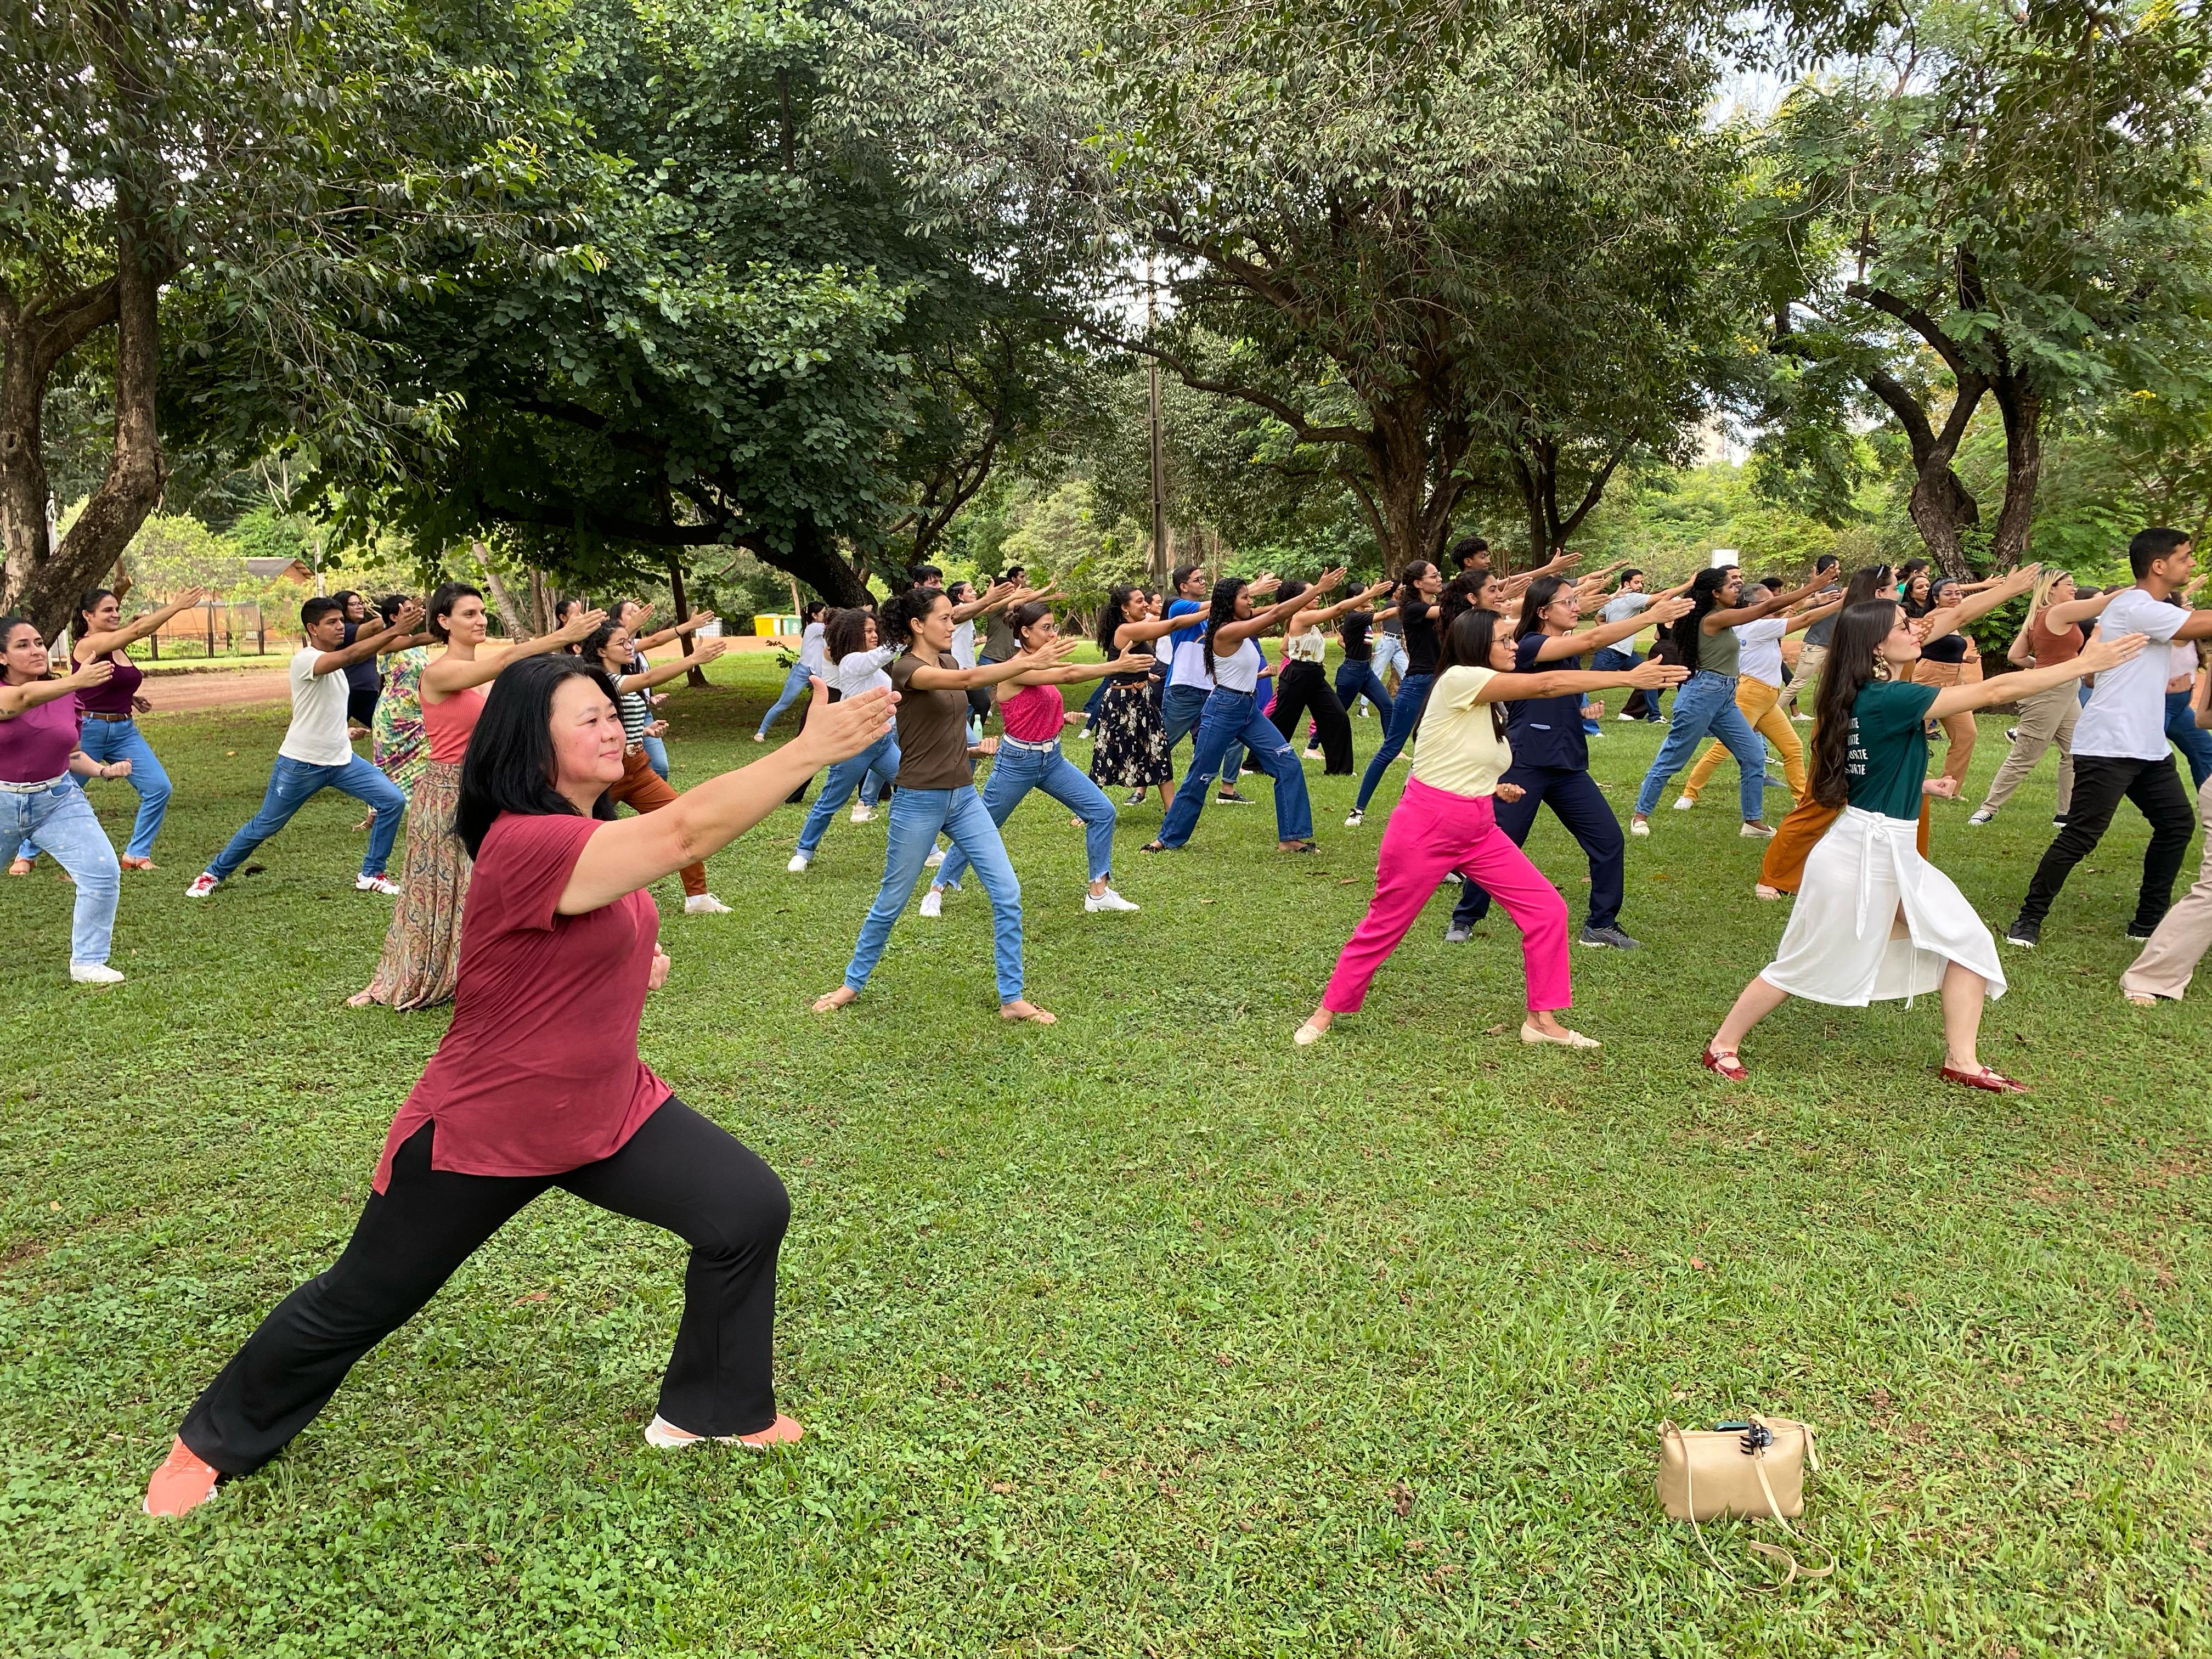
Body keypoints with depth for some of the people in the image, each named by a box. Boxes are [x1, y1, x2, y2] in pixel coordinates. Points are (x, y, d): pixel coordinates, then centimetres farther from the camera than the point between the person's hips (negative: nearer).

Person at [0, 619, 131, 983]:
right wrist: (75, 681, -54)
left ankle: (87, 963, 1)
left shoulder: (66, 696, 1)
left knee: (104, 873, -13)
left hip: (59, 800, 3)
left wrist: (104, 770, -5)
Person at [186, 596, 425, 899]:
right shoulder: (305, 659, -22)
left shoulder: (333, 654, 8)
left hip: (342, 760, 7)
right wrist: (395, 630, -43)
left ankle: (370, 875, 3)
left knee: (393, 801, -8)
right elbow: (352, 655, -36)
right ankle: (214, 874, 30)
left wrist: (395, 624, -23)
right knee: (264, 827, 8)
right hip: (301, 764, -7)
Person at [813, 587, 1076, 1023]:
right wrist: (1032, 662, -36)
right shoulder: (906, 668, -16)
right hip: (919, 802, -7)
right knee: (892, 902, 9)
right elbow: (967, 679, -31)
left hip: (964, 798, 7)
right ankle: (853, 983, 30)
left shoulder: (947, 662, 11)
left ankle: (1012, 999, 8)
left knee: (1008, 894, -1)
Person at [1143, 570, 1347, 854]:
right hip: (1224, 710, -9)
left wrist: (1309, 602, -4)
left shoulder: (1242, 630, 8)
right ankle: (1167, 838, 18)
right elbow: (1276, 614, -21)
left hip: (1249, 709, 9)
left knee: (1289, 765, 1)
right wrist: (1318, 589, -19)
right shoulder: (1227, 632, -19)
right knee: (1199, 778, 3)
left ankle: (1291, 837, 6)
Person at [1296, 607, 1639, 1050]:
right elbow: (1548, 683, -22)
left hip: (1480, 829, 8)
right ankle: (1328, 1010, 22)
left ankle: (1542, 1020, 10)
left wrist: (1494, 788, 9)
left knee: (1547, 909, -1)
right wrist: (1628, 677, -21)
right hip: (1425, 825, -8)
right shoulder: (1459, 678, -15)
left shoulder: (1491, 703, 12)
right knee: (1383, 925, 4)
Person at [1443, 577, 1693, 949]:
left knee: (1609, 841, 1)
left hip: (1569, 766, 7)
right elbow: (1592, 640, -20)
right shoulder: (1529, 646, -11)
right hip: (1525, 765, -7)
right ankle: (1464, 919, 16)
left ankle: (1600, 926, 13)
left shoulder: (1570, 650, 17)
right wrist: (1653, 616, -23)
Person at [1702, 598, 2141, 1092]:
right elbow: (1994, 691, -21)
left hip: (1896, 853, 9)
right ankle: (1723, 1046, 16)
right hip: (1860, 852, -9)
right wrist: (2085, 664, -17)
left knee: (1968, 941, 8)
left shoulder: (1870, 697, 8)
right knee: (1807, 964, 2)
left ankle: (1961, 1062, 15)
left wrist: (1921, 786, 12)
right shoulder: (1888, 698, -21)